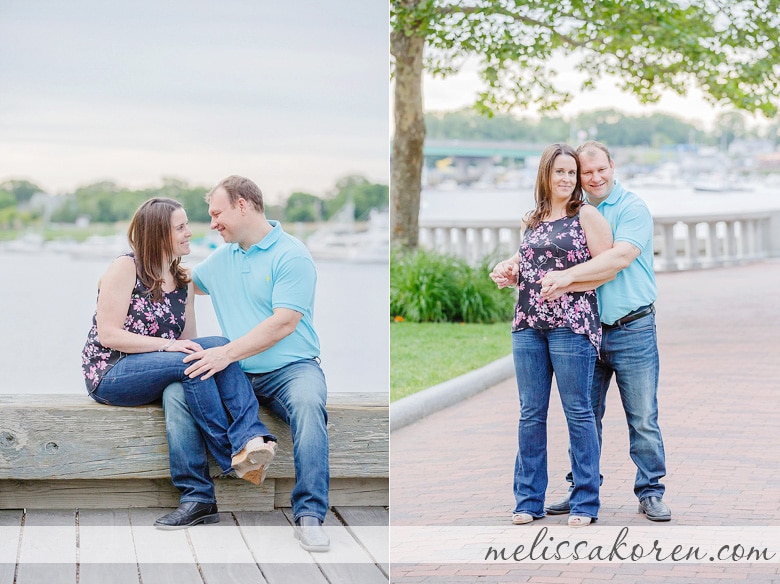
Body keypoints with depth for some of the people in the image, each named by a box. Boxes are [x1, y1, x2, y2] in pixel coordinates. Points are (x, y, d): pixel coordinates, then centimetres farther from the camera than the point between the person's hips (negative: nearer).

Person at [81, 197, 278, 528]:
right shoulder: (125, 269, -7)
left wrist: (214, 353, -11)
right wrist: (168, 345, -22)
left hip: (158, 370, 6)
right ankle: (233, 457, -28)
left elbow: (188, 341, 13)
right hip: (110, 373, -6)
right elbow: (108, 335, -14)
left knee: (219, 346, -22)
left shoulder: (183, 280, 15)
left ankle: (251, 438, -40)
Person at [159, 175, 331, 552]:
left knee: (307, 401, -38)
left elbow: (284, 323, -18)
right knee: (175, 392, -18)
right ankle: (198, 497, -15)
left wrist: (227, 353, -25)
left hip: (289, 368, -6)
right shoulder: (221, 259, 17)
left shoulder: (291, 255, -7)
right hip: (237, 373, 6)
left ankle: (309, 515, -38)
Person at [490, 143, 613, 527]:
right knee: (531, 413, 7)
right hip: (528, 324, 6)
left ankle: (585, 502, 3)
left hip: (571, 323, -5)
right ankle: (529, 500, 13)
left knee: (578, 411, -2)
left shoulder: (586, 215, 0)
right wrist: (508, 271, 8)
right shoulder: (531, 220, 16)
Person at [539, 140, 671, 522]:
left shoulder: (632, 208, -5)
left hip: (632, 329, -5)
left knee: (643, 418, 0)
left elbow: (620, 258, -19)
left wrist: (568, 277, -23)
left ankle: (650, 493, 8)